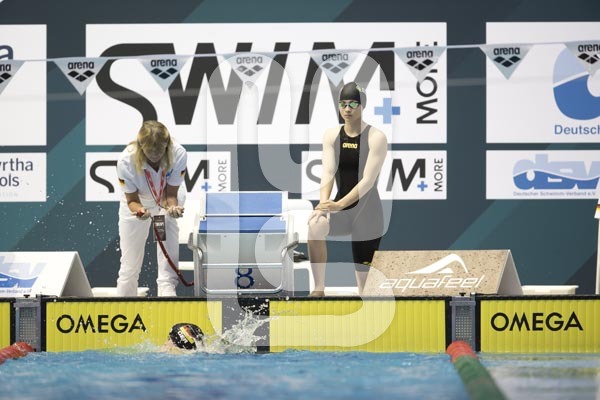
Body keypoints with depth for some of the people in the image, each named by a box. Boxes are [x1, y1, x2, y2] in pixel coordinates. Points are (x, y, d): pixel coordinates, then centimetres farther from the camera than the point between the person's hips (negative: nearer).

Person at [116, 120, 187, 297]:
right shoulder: (126, 161, -36)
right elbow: (132, 200, -25)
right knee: (129, 262, 4)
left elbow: (171, 194, -23)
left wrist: (173, 207, -46)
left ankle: (167, 288, -19)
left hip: (166, 199, 1)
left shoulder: (178, 154, -34)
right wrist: (139, 210, -47)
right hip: (137, 202, -1)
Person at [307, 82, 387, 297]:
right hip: (339, 208, 3)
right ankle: (319, 289, -23)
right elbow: (328, 173, -6)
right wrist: (324, 203, -25)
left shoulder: (376, 138, -9)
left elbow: (368, 180, -17)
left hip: (368, 213, -3)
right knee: (315, 226, -31)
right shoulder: (331, 136, 4)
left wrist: (340, 204, -27)